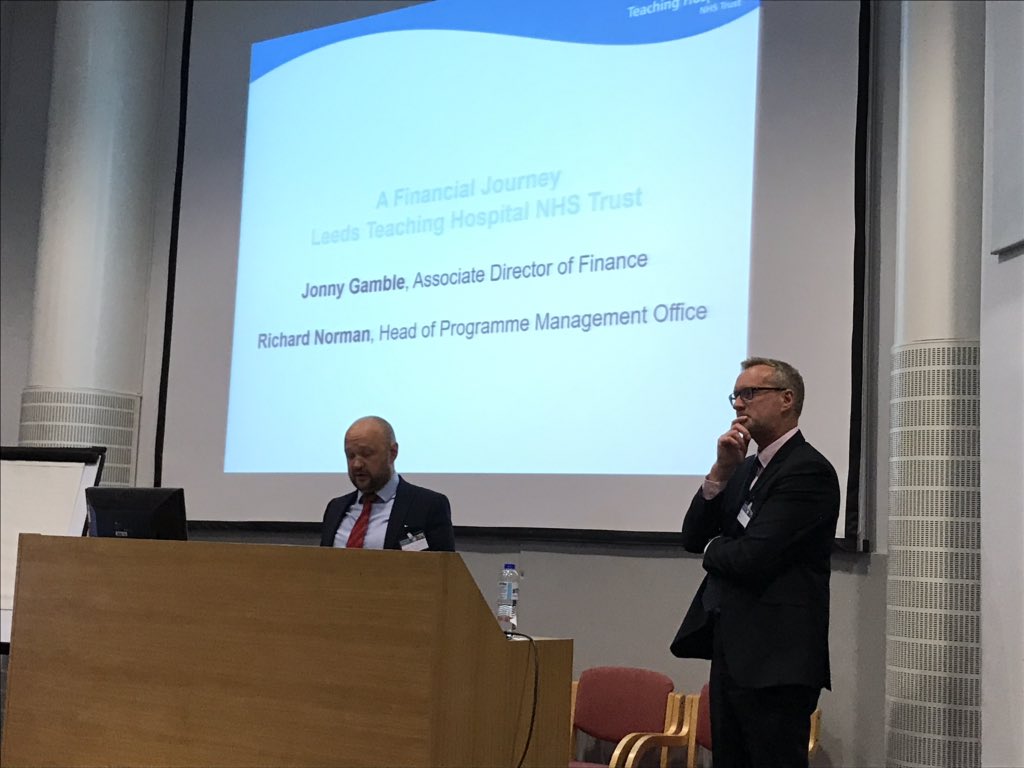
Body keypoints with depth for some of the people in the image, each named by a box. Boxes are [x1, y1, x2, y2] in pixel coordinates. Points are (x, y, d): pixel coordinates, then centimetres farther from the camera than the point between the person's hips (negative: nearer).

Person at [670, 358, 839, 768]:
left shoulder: (808, 470, -13)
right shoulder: (747, 468, 15)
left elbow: (752, 559, -21)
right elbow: (693, 538, 10)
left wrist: (713, 548, 1)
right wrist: (721, 470, -3)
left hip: (775, 662, -9)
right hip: (732, 653, 9)